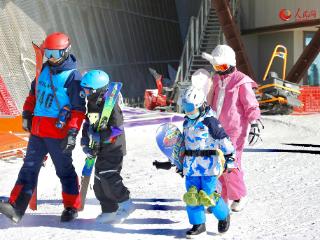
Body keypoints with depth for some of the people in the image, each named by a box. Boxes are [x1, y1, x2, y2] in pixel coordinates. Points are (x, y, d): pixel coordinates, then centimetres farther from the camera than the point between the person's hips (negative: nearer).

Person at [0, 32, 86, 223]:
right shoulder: (45, 70, 12)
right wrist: (27, 114, 16)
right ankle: (17, 207, 3)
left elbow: (79, 109, -12)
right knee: (30, 167, 3)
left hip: (58, 133, -6)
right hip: (37, 129, 7)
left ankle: (72, 207, 18)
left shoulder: (73, 76, -9)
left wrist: (73, 133, -18)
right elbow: (34, 93, 25)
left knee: (64, 170, 4)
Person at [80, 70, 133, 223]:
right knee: (99, 180, 8)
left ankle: (125, 204, -3)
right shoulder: (91, 104, 10)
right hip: (100, 149, 9)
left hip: (113, 148, -9)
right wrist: (85, 144, 4)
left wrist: (99, 137, -25)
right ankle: (109, 210, 17)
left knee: (107, 176, -18)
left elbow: (117, 128, -21)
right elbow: (87, 125, 17)